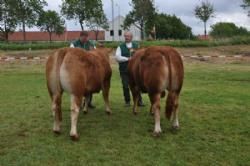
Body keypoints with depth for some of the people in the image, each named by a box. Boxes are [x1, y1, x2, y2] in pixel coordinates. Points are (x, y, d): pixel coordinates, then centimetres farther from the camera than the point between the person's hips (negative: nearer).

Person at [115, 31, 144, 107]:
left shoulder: (136, 46, 13)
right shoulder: (120, 47, 6)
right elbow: (117, 57, -6)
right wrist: (127, 59, -12)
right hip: (124, 70, -1)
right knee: (125, 86, 1)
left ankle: (139, 101, 9)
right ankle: (127, 101, 16)